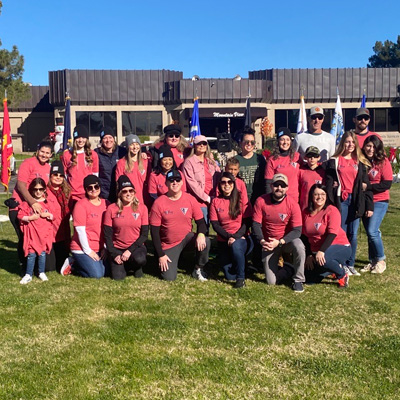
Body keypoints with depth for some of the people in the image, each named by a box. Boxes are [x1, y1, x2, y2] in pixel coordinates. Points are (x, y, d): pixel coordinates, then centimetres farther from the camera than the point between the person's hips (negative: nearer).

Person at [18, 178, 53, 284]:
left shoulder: (47, 202, 6)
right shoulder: (27, 203, -1)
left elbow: (54, 215, 11)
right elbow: (20, 215, -3)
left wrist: (49, 215, -9)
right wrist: (30, 218, -16)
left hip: (44, 233, 2)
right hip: (32, 233, -2)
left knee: (42, 253, 6)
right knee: (31, 254, -1)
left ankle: (41, 273, 22)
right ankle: (28, 275, 9)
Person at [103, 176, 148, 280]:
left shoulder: (142, 208, -4)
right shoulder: (111, 209, -5)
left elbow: (144, 234, -5)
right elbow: (107, 235, -2)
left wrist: (130, 250, -15)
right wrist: (114, 255, -11)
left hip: (136, 246, 0)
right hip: (117, 248, 0)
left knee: (139, 259, -33)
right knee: (118, 276, -18)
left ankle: (137, 267, 6)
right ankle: (123, 265, 19)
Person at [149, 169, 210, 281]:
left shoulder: (190, 199, -7)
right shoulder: (159, 203, -12)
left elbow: (201, 221, -2)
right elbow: (154, 231, -9)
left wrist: (201, 234, -26)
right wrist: (161, 255, -12)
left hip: (187, 238, 2)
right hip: (168, 245, -1)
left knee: (205, 242, -28)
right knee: (169, 277, -11)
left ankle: (198, 270, -3)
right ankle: (172, 260, 25)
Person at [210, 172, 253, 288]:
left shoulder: (242, 199, -3)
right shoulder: (215, 202, 2)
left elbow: (247, 222, -7)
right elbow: (215, 224, -3)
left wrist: (235, 237, -20)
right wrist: (228, 237, -16)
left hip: (242, 238, -2)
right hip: (223, 241, 2)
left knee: (236, 246, -39)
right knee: (230, 276, -6)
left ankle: (241, 278, -17)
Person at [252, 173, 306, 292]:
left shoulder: (293, 204, -15)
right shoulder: (261, 201, -11)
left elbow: (297, 230, -16)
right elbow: (256, 224, -9)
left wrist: (279, 242, -29)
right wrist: (262, 241, -26)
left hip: (288, 240, -1)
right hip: (269, 243, 1)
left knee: (299, 247, -38)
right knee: (271, 281, -6)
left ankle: (298, 280, -13)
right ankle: (290, 269, 27)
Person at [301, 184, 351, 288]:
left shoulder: (331, 210, -12)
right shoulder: (306, 212, 3)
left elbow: (332, 233, -21)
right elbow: (305, 236, 5)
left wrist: (322, 251, -32)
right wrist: (309, 255, -4)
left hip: (340, 247, -6)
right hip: (316, 251, 6)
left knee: (322, 259, -38)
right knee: (310, 279, -4)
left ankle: (342, 275, -7)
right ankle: (335, 267, 23)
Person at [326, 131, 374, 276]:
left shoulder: (360, 162, 11)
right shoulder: (334, 161, 4)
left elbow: (366, 185, 10)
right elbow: (329, 183, 0)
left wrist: (369, 206, 4)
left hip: (356, 201, 2)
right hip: (340, 200, -2)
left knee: (353, 234, 5)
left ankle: (350, 264, 14)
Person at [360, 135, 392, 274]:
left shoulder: (383, 161, -8)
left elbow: (387, 184, -12)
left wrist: (368, 186, -17)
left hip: (379, 201, -4)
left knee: (372, 231, -13)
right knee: (370, 232, 10)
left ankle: (381, 261, 5)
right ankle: (373, 262, 22)